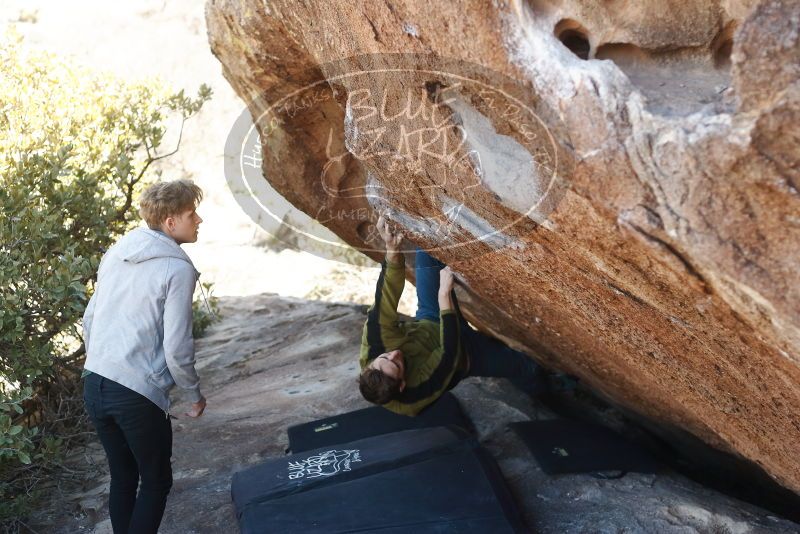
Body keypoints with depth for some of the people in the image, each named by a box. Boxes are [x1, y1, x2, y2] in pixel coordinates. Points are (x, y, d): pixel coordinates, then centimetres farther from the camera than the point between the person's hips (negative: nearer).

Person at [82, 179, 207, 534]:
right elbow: (176, 348, -14)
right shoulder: (178, 269, -12)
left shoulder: (117, 253, 9)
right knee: (156, 483, 12)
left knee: (122, 478, 21)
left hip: (94, 384, 7)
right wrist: (195, 395, 1)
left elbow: (88, 319, 16)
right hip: (138, 394, -7)